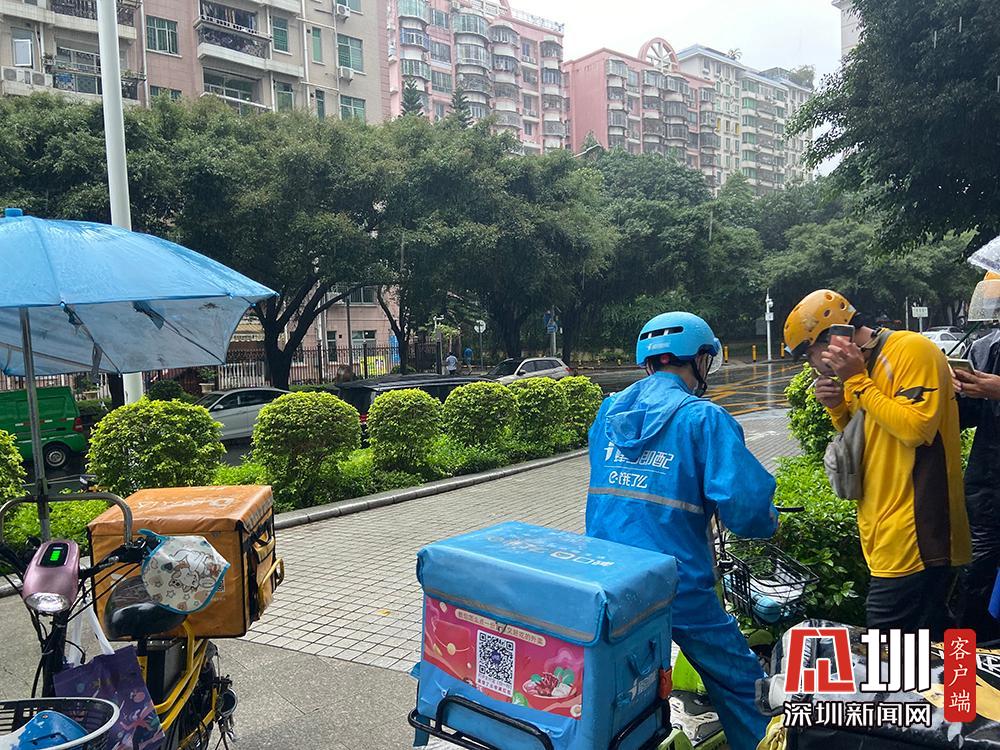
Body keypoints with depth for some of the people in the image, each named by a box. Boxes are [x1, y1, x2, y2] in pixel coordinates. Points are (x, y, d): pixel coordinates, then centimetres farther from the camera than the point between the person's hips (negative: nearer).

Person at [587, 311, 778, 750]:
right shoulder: (703, 418, -10)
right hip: (677, 585, -4)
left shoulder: (609, 412, 7)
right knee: (740, 685, 16)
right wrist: (768, 521, 2)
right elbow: (745, 504, -19)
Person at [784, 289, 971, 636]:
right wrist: (838, 407, 3)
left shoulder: (912, 350, -11)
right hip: (888, 536, 9)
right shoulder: (864, 365, 16)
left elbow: (915, 428, -23)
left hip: (915, 537, -9)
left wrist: (858, 381, -16)